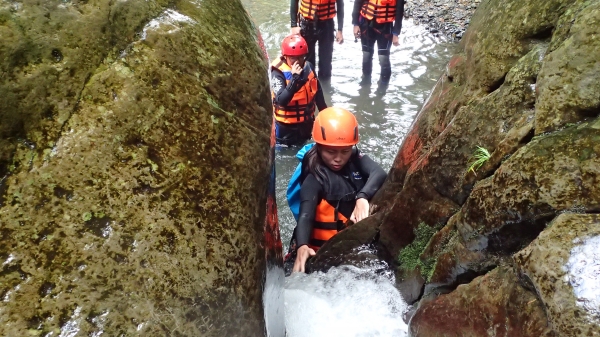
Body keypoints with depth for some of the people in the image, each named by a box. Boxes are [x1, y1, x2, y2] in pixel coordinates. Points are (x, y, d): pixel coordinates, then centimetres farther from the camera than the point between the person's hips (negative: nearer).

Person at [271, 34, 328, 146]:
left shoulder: (308, 67, -4)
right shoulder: (278, 73, -22)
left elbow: (318, 92, 9)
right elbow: (282, 100, -34)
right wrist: (294, 79, -42)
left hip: (306, 122, 6)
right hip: (286, 126, -6)